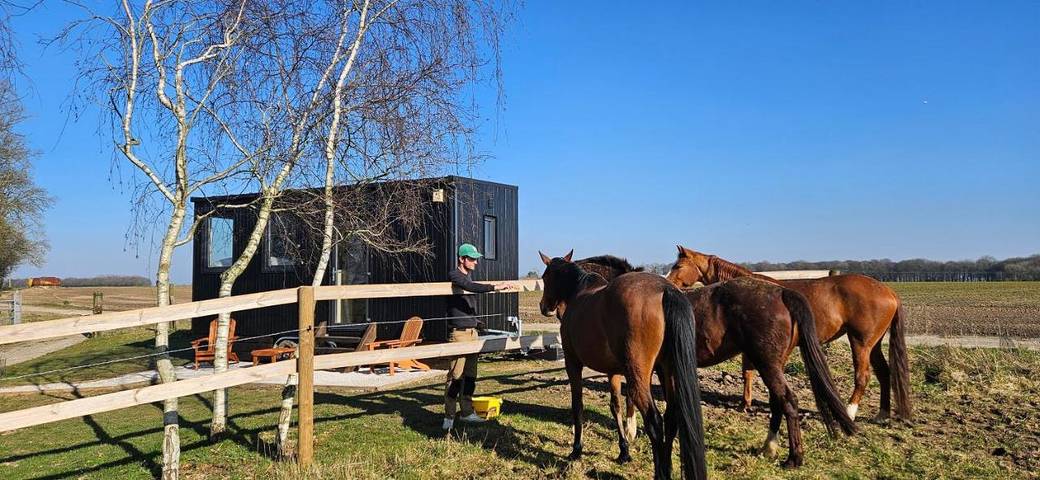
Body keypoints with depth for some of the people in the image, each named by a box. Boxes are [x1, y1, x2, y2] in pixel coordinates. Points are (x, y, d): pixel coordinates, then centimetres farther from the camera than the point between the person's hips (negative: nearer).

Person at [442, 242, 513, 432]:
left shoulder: (468, 275, 16)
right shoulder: (454, 275, -11)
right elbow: (471, 287, -28)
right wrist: (496, 287, -32)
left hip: (472, 330, 9)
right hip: (459, 332, -9)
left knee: (470, 374, 11)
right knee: (456, 374, -9)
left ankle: (466, 411, 19)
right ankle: (449, 416, -5)